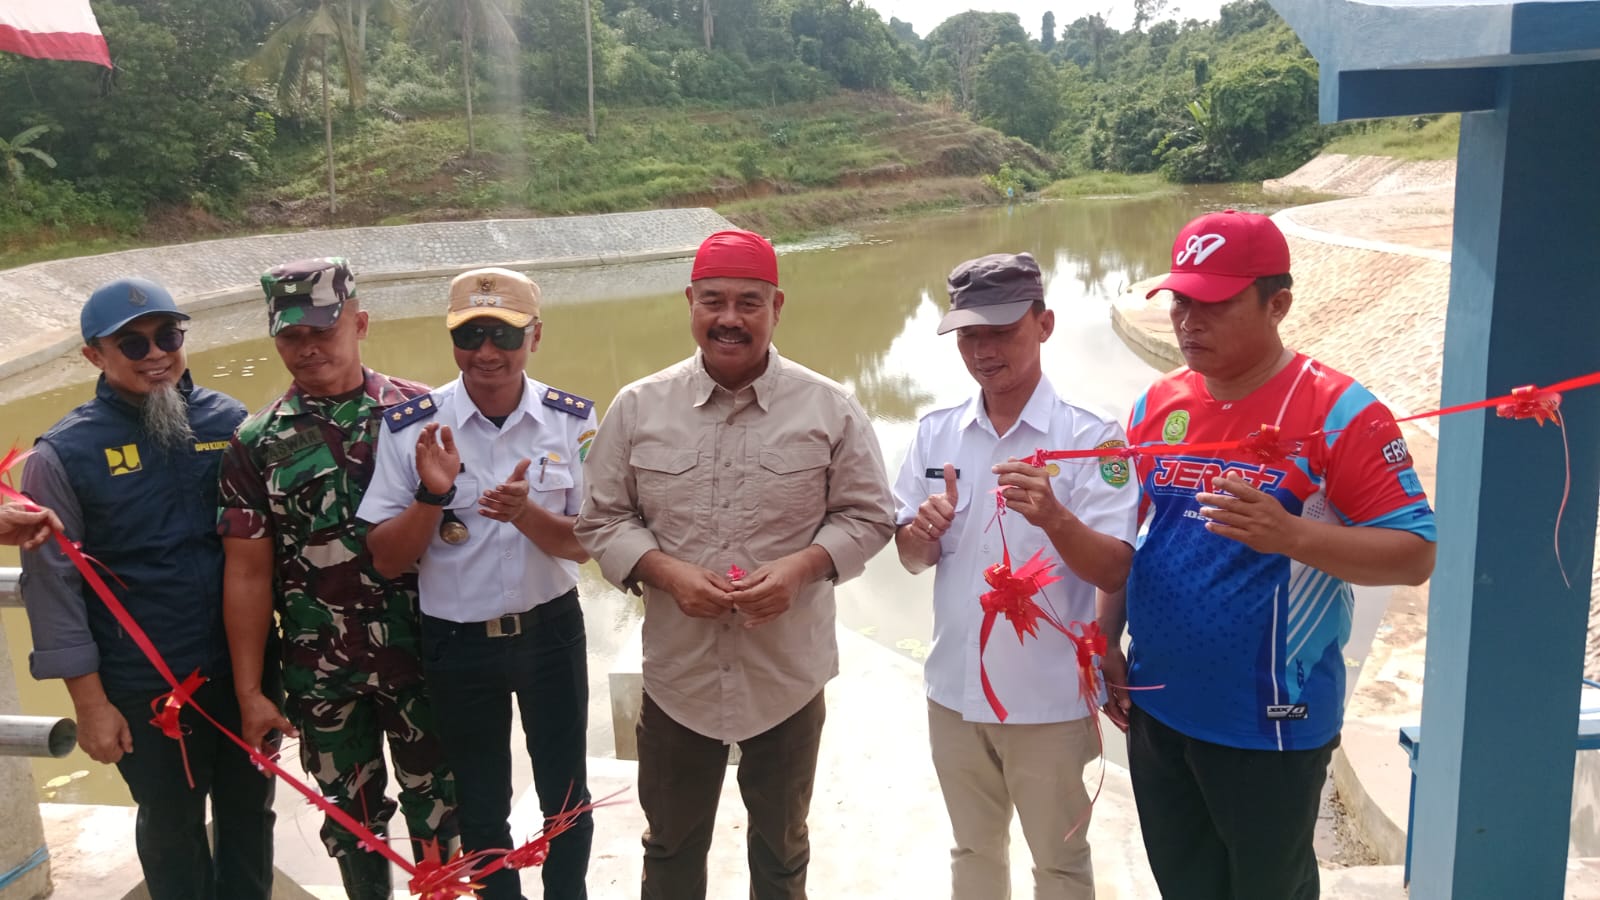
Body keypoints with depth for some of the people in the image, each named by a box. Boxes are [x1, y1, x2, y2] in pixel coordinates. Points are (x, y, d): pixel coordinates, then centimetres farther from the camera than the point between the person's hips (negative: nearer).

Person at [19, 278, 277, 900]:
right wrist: (90, 702, -8)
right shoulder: (64, 453, -9)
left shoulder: (230, 421, -2)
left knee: (249, 811, 18)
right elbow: (53, 584, -8)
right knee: (172, 825, 17)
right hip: (146, 686, -2)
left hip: (245, 667, 3)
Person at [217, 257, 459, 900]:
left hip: (420, 654, -1)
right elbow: (248, 573, -1)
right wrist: (248, 692, -1)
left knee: (436, 807, 14)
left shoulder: (421, 411, -6)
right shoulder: (257, 442, -3)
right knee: (350, 817, 18)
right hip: (320, 671, 1)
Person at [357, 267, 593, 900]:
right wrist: (432, 496, -28)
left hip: (550, 632, 1)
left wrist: (526, 514, -28)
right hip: (457, 643, -1)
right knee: (481, 809, 19)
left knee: (566, 798, 19)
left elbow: (587, 543, -9)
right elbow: (385, 560, -10)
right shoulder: (409, 427, -13)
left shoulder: (572, 420, -10)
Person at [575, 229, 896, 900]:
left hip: (788, 676, 0)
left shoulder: (830, 409, -7)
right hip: (677, 675, 1)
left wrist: (801, 567, -18)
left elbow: (867, 516, -1)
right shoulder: (637, 408, -3)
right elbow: (602, 520, 2)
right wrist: (666, 572, -16)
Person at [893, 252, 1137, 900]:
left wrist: (1053, 517, -37)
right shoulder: (935, 433, 0)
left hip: (1050, 699, -4)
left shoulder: (1090, 438, -14)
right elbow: (911, 559, 5)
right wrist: (923, 530, -18)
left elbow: (1116, 573, -18)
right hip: (954, 691, 4)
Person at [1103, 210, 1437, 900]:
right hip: (1156, 708, 5)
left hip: (1270, 722, -5)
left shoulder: (1338, 411, -14)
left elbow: (1414, 554, -15)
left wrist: (1290, 535, -30)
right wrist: (1106, 640, 8)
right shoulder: (1156, 405, 3)